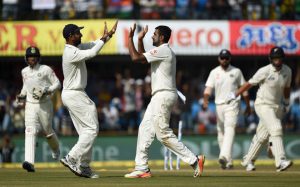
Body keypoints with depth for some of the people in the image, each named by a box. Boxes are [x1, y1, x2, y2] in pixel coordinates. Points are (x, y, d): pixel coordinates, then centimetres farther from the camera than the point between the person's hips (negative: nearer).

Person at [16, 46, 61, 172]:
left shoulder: (46, 70, -6)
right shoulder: (24, 72, 9)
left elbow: (57, 84, -5)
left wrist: (47, 91, -21)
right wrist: (22, 95, 8)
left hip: (45, 105, -3)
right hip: (30, 106, 3)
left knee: (48, 131, 10)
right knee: (30, 132, -15)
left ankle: (55, 149, 47)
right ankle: (29, 162, -29)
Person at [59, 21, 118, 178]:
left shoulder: (76, 48, 11)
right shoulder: (71, 53, -20)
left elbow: (94, 44, 18)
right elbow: (92, 53, -28)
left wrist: (109, 34, 6)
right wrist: (104, 37, -14)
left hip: (71, 95, 10)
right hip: (74, 94, -10)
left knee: (86, 131, 10)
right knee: (92, 128, -9)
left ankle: (83, 167, 9)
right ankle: (72, 159, -11)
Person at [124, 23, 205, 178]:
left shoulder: (162, 51, -13)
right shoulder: (165, 52, 19)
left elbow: (136, 57, -18)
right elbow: (142, 58, 30)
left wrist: (130, 38, -7)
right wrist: (140, 39, 23)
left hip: (164, 95, -11)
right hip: (159, 97, 11)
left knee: (164, 134, -10)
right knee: (145, 129, 9)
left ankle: (194, 160, -8)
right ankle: (142, 168, 8)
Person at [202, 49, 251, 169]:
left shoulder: (236, 71, 5)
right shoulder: (214, 72, 7)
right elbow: (208, 89, -2)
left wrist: (248, 105, 9)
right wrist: (205, 102, -19)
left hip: (232, 104, -3)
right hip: (219, 105, 3)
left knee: (229, 129, -19)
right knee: (221, 133, 6)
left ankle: (224, 156, -33)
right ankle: (228, 162, 14)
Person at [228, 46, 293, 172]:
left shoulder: (287, 71, 0)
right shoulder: (264, 71, -16)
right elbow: (249, 83, -5)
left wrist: (286, 103, 29)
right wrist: (234, 95, 2)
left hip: (277, 107, 6)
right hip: (263, 105, -6)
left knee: (263, 136, 11)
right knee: (276, 129, -23)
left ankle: (248, 161, 26)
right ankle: (280, 161, -30)